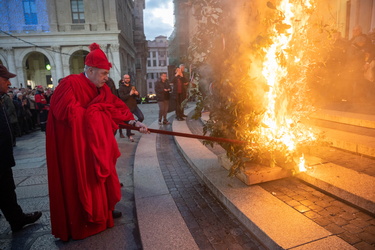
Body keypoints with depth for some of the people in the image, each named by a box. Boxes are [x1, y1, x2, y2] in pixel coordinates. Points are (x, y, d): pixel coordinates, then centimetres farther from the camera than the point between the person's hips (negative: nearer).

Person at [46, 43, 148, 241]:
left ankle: (102, 211, 37)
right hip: (75, 147, -8)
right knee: (80, 182, 4)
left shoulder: (102, 88, 4)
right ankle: (80, 223, 22)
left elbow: (116, 106, -3)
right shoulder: (70, 84, -20)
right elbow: (68, 112, -29)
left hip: (96, 144, 8)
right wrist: (93, 113, -16)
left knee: (100, 175, 17)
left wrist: (133, 122, -17)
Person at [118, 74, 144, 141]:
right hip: (127, 107, -5)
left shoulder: (132, 86, 14)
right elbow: (122, 97, -16)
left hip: (134, 106, 5)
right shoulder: (121, 88, -3)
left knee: (141, 117, -4)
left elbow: (138, 96, 14)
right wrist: (130, 94, -25)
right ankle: (129, 135, 16)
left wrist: (137, 93, -10)